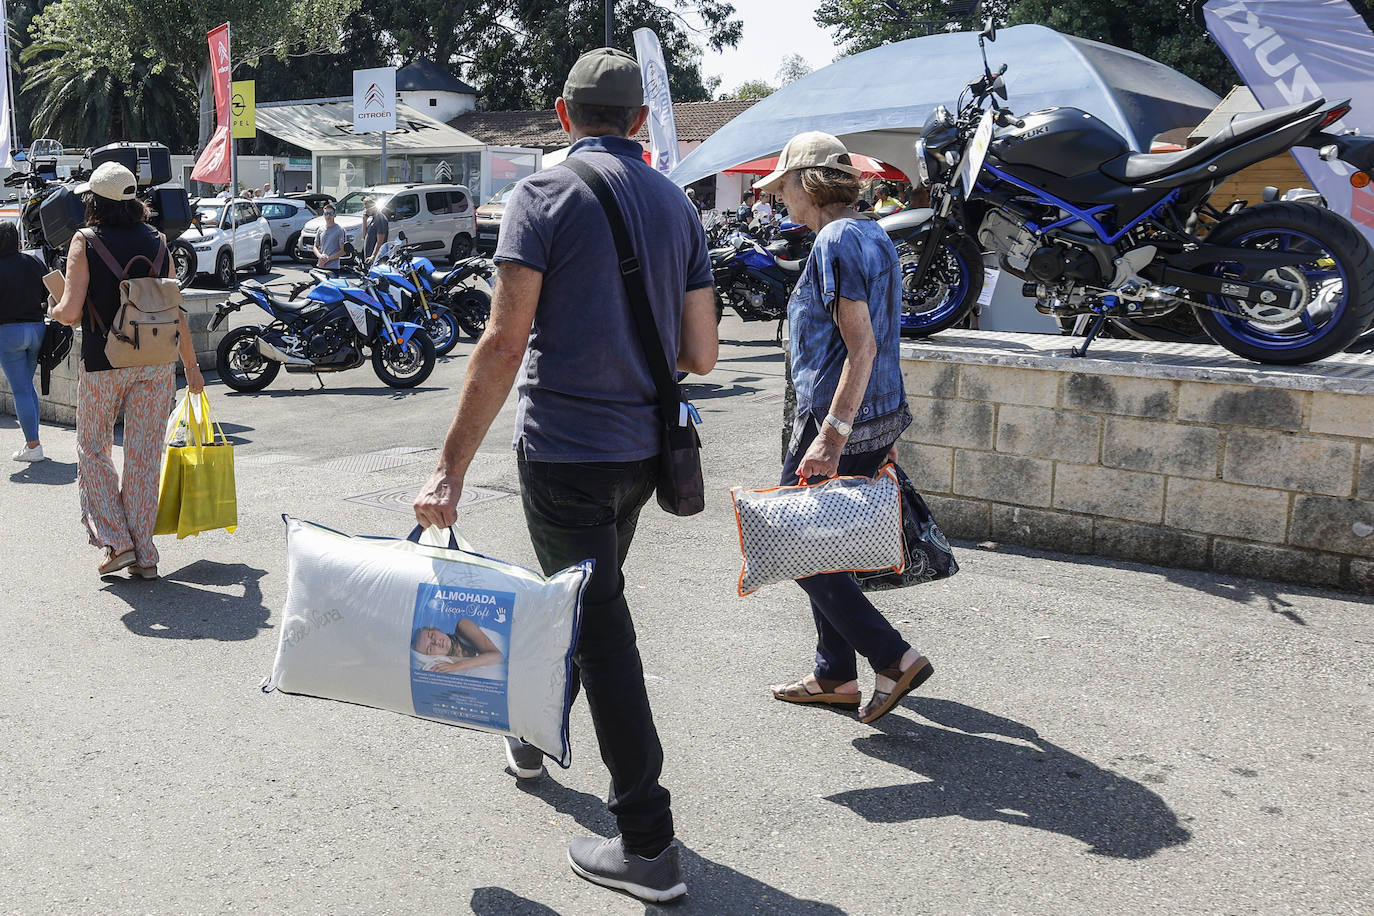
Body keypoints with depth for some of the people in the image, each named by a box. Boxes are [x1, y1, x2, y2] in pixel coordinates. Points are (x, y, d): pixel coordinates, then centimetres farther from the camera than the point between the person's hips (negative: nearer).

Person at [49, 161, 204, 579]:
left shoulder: (85, 242, -5)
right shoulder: (157, 241, 5)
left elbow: (71, 312, -12)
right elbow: (175, 312, 5)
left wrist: (55, 310, 12)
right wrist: (191, 366, 12)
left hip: (104, 363, -3)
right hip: (157, 361, 3)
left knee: (92, 449, 15)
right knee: (144, 457, 7)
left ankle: (115, 540, 5)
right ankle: (143, 554, 11)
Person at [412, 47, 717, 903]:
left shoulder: (546, 193, -10)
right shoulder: (679, 205, 7)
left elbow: (505, 344, -18)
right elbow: (700, 356, 4)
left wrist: (452, 469, -16)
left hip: (564, 445, -6)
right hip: (640, 448, 7)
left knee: (599, 625, 0)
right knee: (585, 599, 25)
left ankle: (648, 843, 5)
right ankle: (532, 734, 48)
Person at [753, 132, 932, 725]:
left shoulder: (836, 242, -15)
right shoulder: (875, 237, 14)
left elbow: (862, 348, -22)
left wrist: (831, 437, -25)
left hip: (836, 419, -10)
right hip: (880, 416, 10)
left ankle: (893, 658, 0)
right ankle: (835, 677, 24)